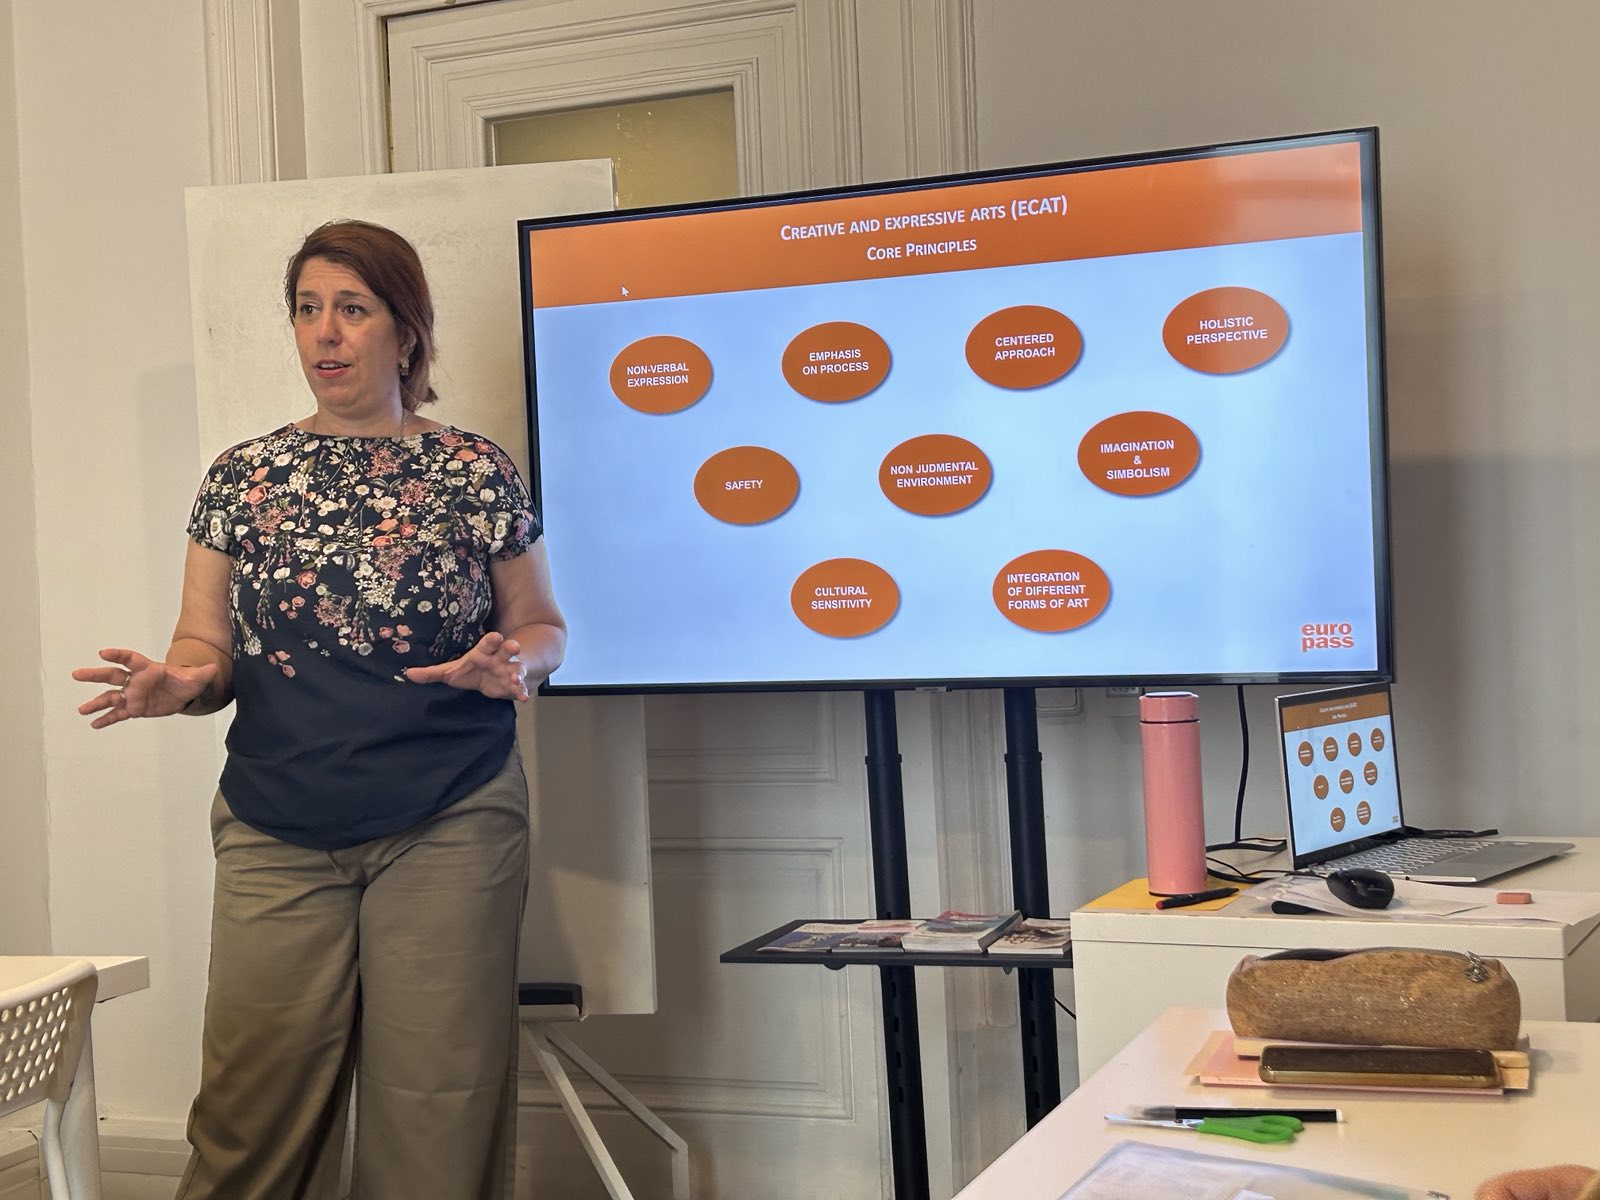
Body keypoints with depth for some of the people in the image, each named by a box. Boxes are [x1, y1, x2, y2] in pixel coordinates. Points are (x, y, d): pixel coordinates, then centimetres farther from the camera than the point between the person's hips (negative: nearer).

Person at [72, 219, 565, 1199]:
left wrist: (510, 660, -12)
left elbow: (541, 627, 10)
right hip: (276, 832, 2)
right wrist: (181, 681, -13)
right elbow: (208, 643, 10)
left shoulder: (478, 474, 3)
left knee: (437, 1103, 0)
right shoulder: (242, 477, 8)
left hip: (451, 825, -1)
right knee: (253, 1110, 0)